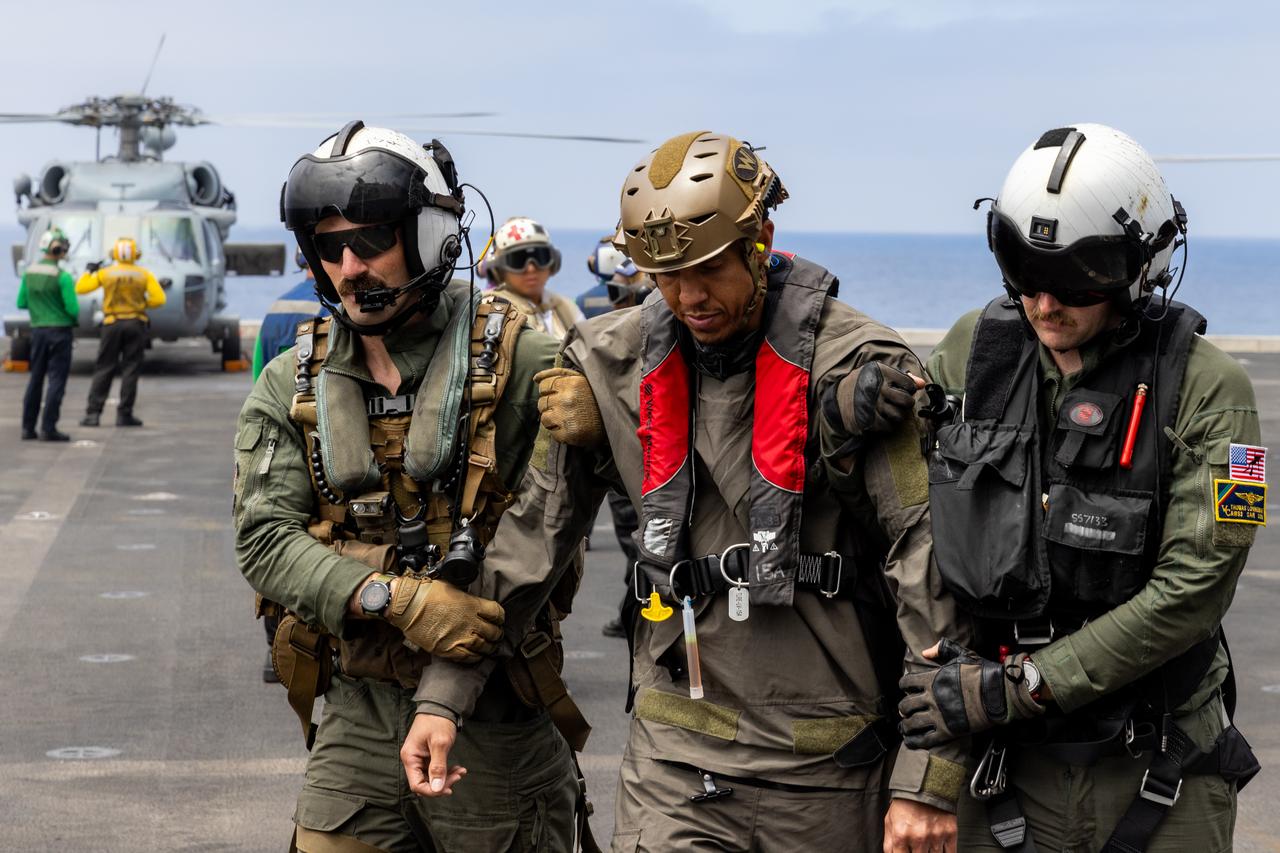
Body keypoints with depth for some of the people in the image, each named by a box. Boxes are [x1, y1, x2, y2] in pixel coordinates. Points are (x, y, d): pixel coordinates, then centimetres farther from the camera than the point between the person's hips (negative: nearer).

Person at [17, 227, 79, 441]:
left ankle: (28, 427, 15)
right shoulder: (62, 277, -16)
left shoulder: (29, 273, 1)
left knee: (35, 379, 14)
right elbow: (73, 309, -16)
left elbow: (21, 303, 8)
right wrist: (73, 317, 5)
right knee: (56, 380, -1)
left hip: (38, 330, 5)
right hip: (59, 330, -5)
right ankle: (48, 428, -4)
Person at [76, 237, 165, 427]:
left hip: (112, 324, 0)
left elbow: (80, 288, 2)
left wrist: (89, 271, 17)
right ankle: (124, 415, 2)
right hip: (136, 324, 0)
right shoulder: (144, 274, -2)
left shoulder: (105, 273, -2)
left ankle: (93, 413, 1)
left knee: (104, 370, 6)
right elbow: (159, 299, -7)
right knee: (130, 370, 4)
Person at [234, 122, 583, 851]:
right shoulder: (291, 387, 5)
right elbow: (264, 539, -5)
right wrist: (397, 600, -21)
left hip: (489, 712, -3)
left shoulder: (518, 363, -8)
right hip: (357, 715, 3)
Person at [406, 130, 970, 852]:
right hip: (675, 762, 3)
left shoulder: (853, 369, -11)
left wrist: (928, 780, -16)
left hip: (825, 769, -2)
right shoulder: (614, 368, 2)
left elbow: (932, 566, -14)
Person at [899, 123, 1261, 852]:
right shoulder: (975, 349, 0)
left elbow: (1190, 592, -17)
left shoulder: (1205, 389, -11)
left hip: (1159, 767, -2)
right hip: (1008, 762, 2)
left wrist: (1015, 688, -19)